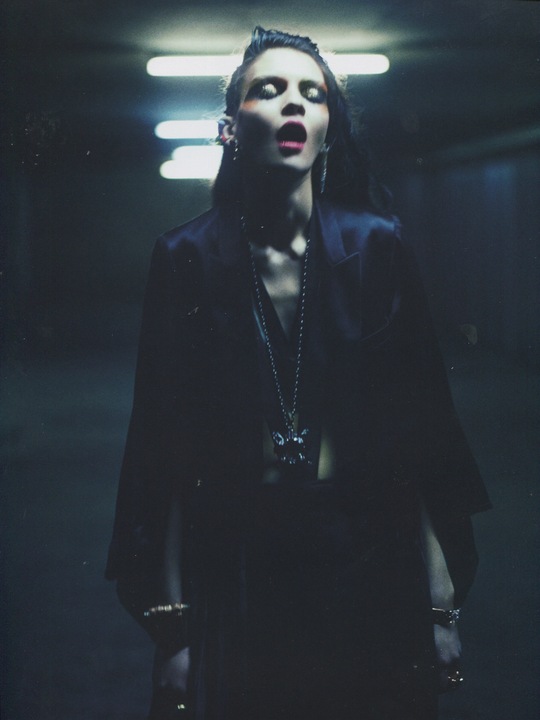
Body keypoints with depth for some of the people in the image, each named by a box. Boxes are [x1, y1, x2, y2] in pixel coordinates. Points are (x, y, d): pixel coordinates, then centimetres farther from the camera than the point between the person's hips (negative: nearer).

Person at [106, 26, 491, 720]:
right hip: (236, 578, 0)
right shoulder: (187, 258, -5)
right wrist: (172, 628, -8)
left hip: (367, 566, 1)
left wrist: (442, 608, -5)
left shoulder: (375, 246, -3)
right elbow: (167, 453, -5)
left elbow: (421, 435, -3)